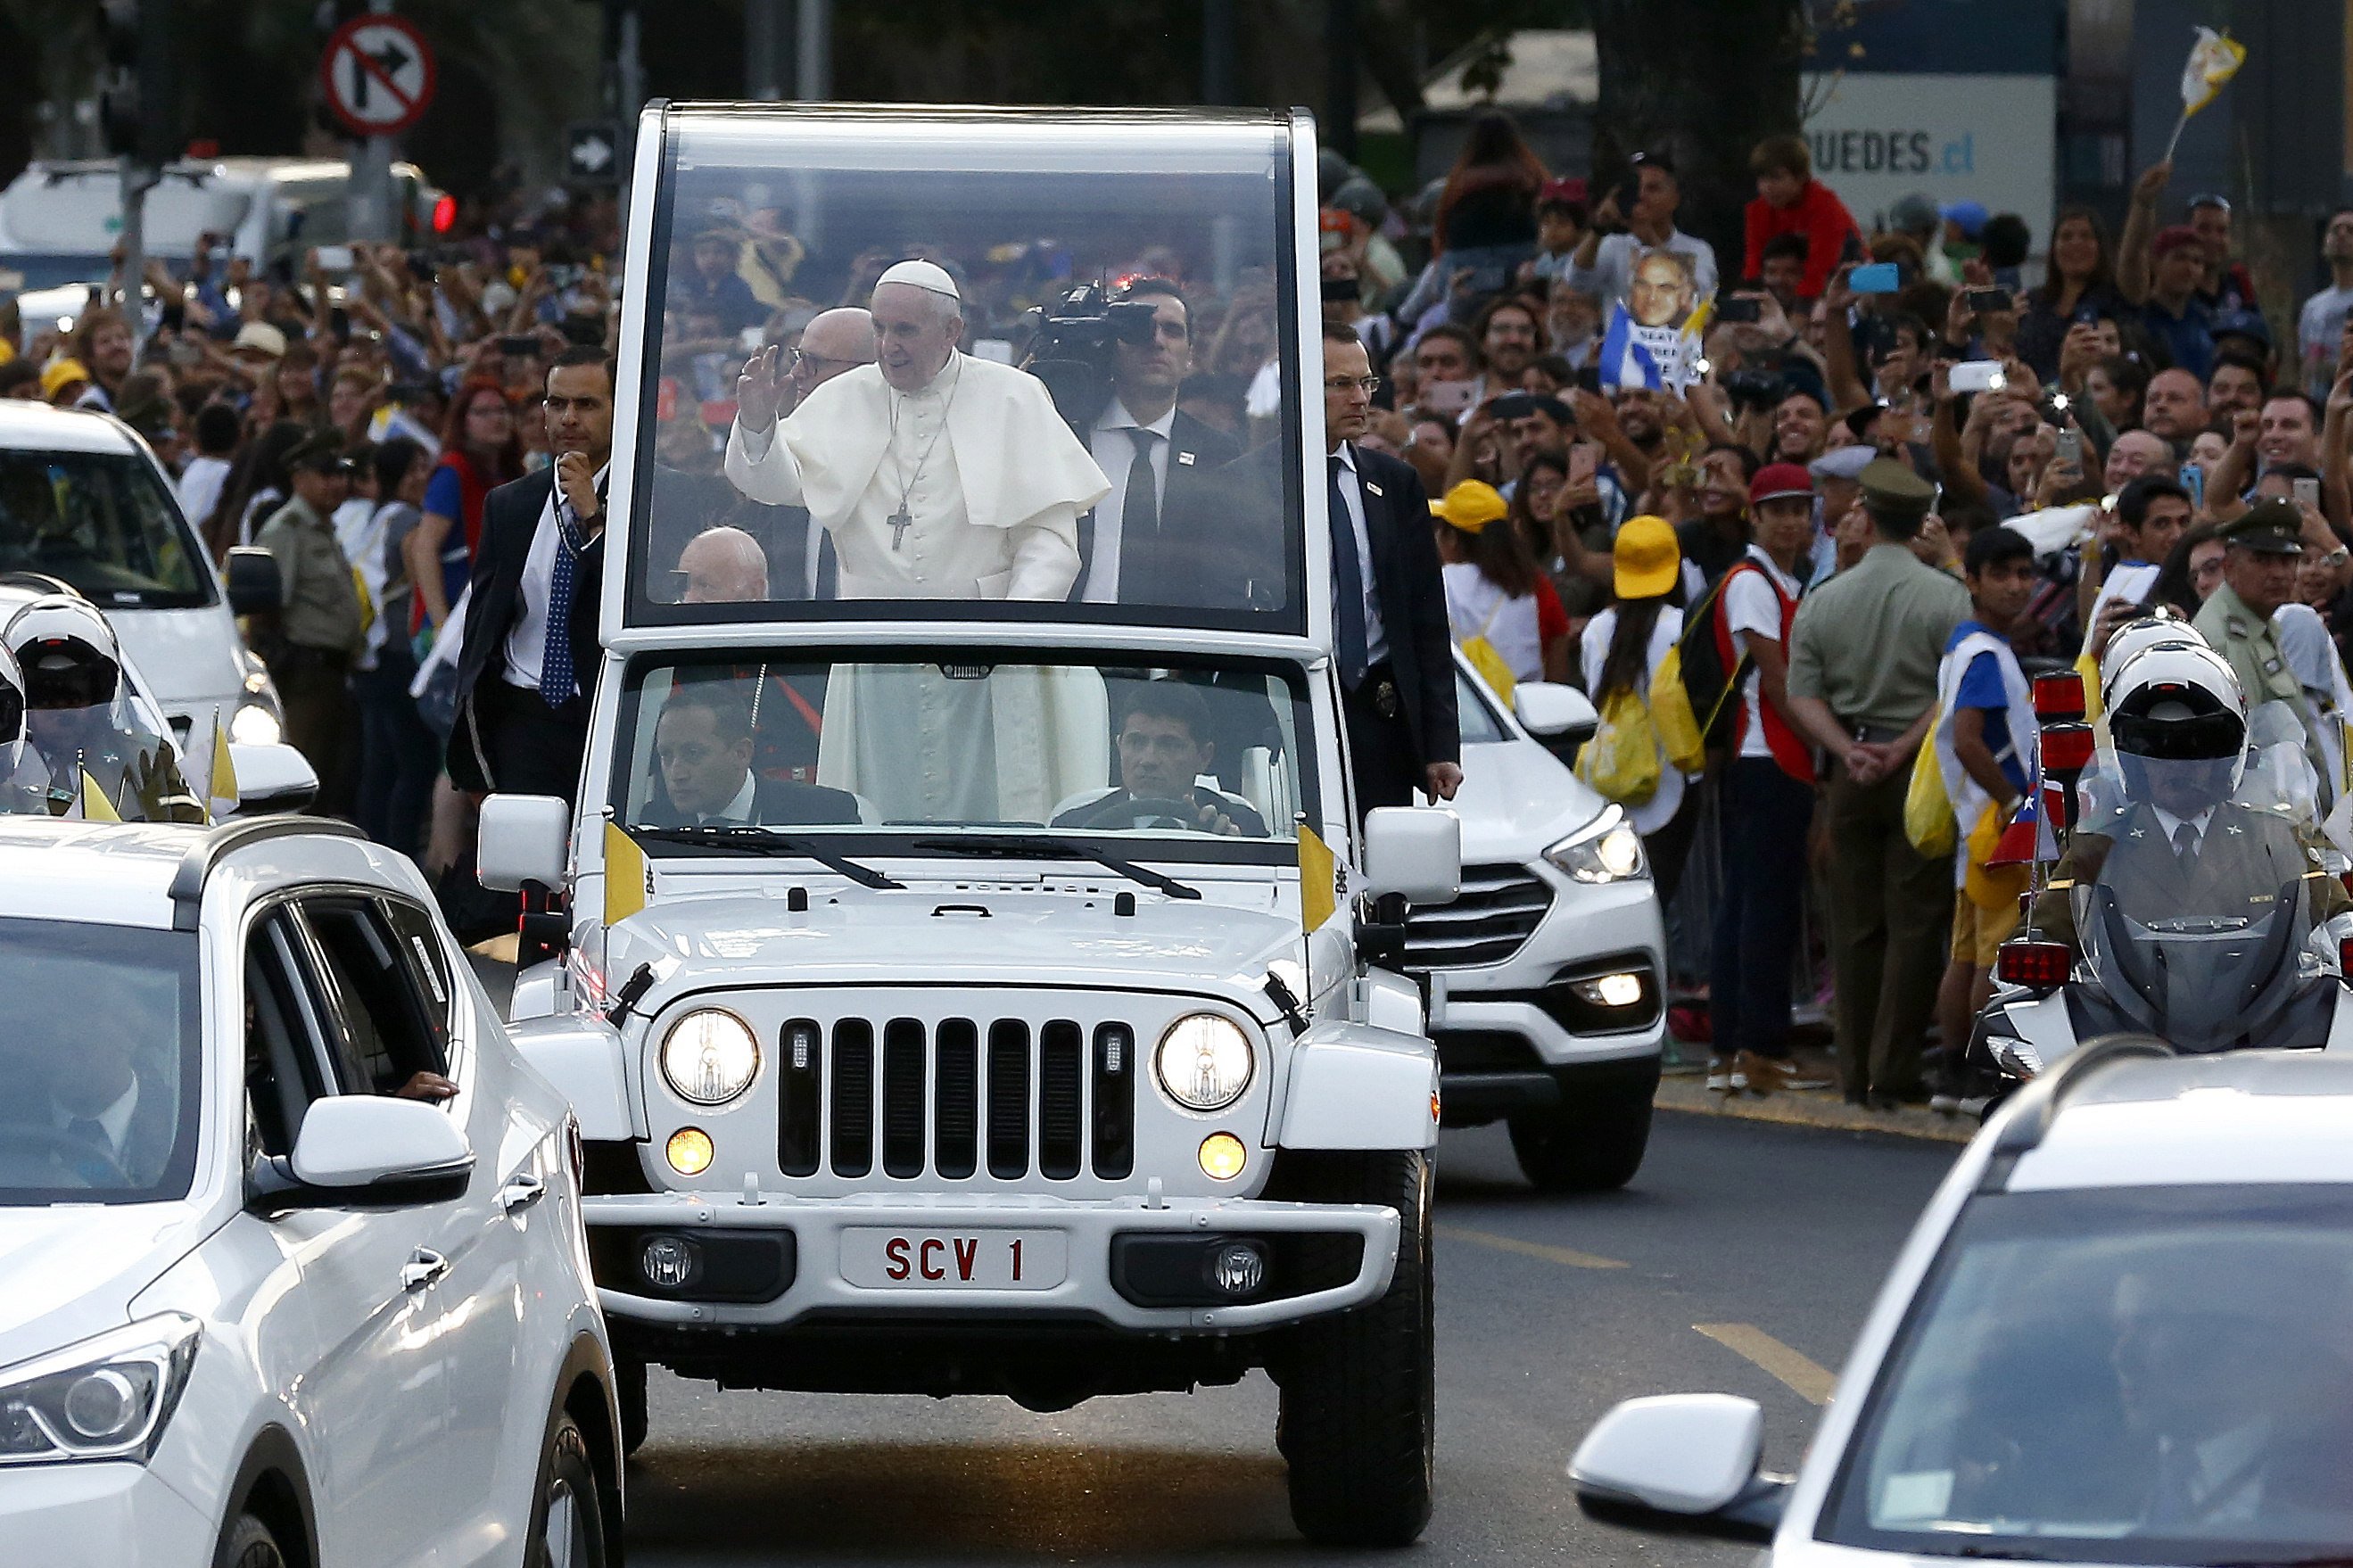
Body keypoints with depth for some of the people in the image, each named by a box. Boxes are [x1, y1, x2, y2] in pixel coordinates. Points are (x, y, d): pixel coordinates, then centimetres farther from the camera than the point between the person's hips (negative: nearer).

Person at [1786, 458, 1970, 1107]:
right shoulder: (1946, 598, -7)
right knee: (1913, 924, -1)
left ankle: (1857, 1073, 10)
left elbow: (1804, 695, 0)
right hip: (1920, 772, -3)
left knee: (1856, 926, 9)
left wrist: (1850, 751, -7)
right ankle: (1893, 1072, -5)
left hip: (1851, 771, 3)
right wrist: (1902, 748, -10)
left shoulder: (1824, 601, 4)